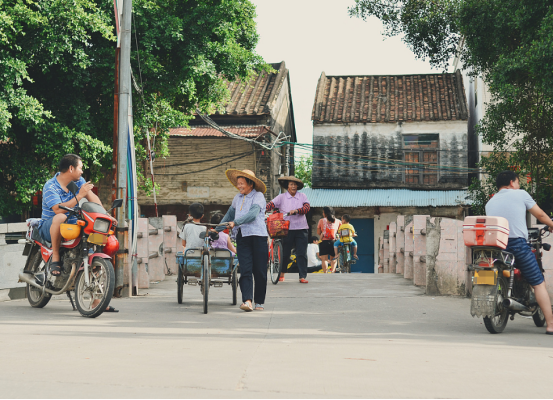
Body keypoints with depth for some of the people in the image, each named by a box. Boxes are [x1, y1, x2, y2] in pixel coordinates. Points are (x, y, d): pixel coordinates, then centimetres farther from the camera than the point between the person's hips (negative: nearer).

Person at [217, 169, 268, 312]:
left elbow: (252, 214, -17)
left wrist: (235, 222, -25)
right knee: (245, 270, -9)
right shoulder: (238, 198, 19)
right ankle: (247, 301, -18)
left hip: (258, 236, -5)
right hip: (242, 236, 5)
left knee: (259, 271, 1)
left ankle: (259, 302, 12)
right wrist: (217, 229, 28)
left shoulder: (258, 196, -1)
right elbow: (230, 214, 29)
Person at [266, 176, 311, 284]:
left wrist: (296, 211, -23)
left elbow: (307, 207, -6)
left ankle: (303, 276, 1)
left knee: (301, 254, -2)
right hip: (287, 229, -1)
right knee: (285, 253, 5)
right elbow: (271, 205, -6)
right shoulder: (281, 197, 5)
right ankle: (282, 272, 28)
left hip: (301, 229, 1)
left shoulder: (302, 196, 9)